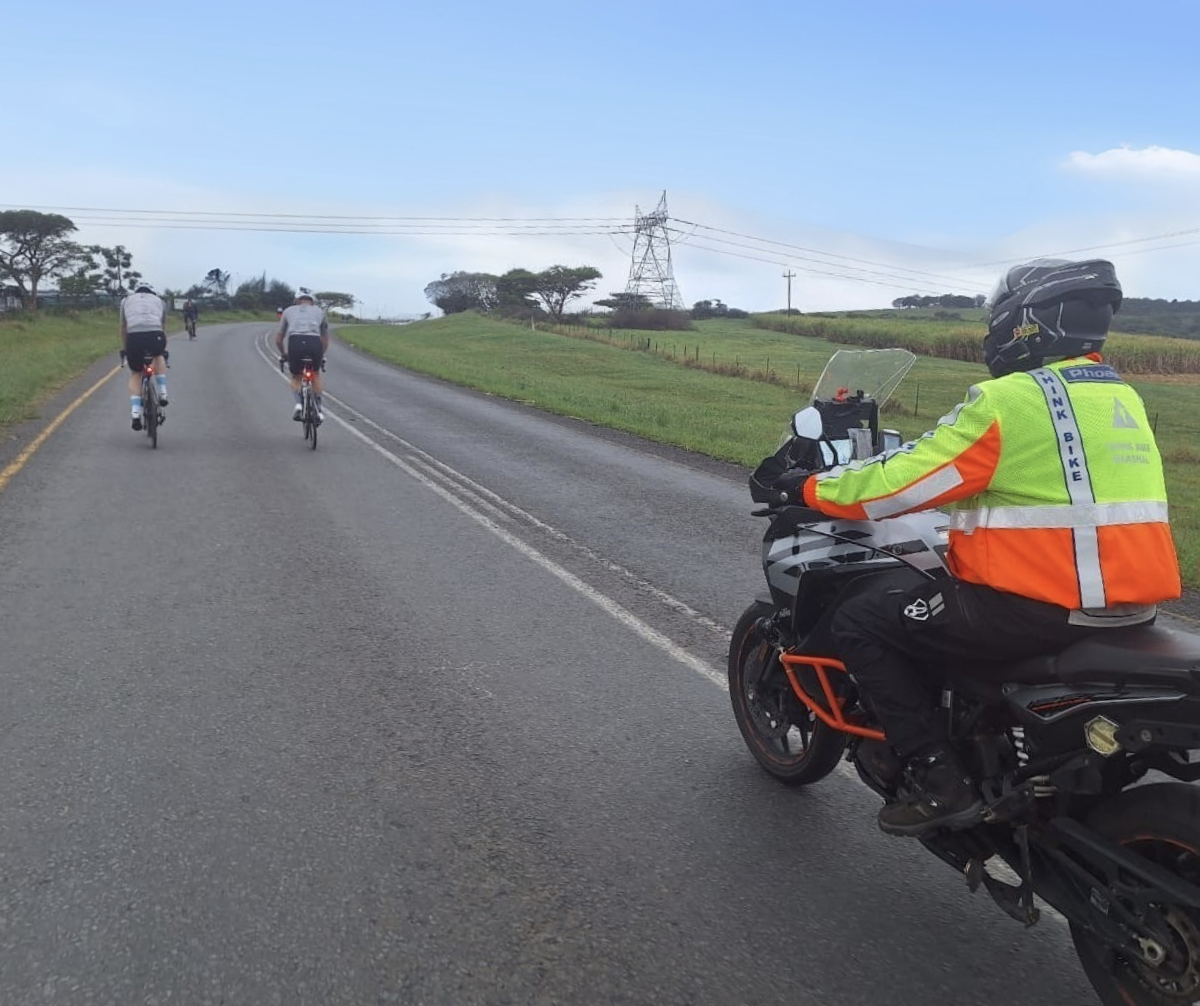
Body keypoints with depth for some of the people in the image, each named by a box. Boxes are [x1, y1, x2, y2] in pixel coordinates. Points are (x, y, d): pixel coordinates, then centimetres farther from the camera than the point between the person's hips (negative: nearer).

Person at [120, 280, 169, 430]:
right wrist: (164, 351, 50)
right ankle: (162, 393, 23)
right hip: (155, 337, 0)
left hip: (134, 338, 0)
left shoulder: (127, 300, 28)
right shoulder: (159, 301, 29)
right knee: (158, 356, 36)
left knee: (135, 374, 21)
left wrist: (124, 350, 48)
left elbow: (123, 328, 35)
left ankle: (136, 414, 8)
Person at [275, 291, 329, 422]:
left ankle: (298, 403, -2)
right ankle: (318, 409, 20)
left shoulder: (289, 311, 28)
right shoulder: (319, 311, 29)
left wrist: (283, 354, 46)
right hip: (315, 343, 0)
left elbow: (278, 339, 29)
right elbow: (325, 339, 36)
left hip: (295, 343, 0)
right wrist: (321, 355, 52)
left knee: (296, 377, 23)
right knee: (316, 373, 27)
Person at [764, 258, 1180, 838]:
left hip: (1040, 606, -9)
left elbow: (903, 481, -12)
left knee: (860, 623, 1)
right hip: (1134, 606, 9)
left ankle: (939, 783, -2)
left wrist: (813, 488, 3)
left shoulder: (1008, 401, -14)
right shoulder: (1123, 399, 13)